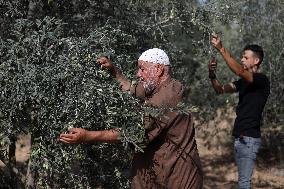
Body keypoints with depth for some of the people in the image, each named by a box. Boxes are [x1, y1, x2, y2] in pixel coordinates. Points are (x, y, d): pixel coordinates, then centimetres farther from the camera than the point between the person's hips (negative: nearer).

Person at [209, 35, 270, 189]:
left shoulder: (262, 80, -10)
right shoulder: (243, 82, 15)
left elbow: (239, 71, -26)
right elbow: (221, 90, 11)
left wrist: (221, 49, -27)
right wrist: (212, 75, -8)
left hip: (249, 138, -9)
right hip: (240, 136, 9)